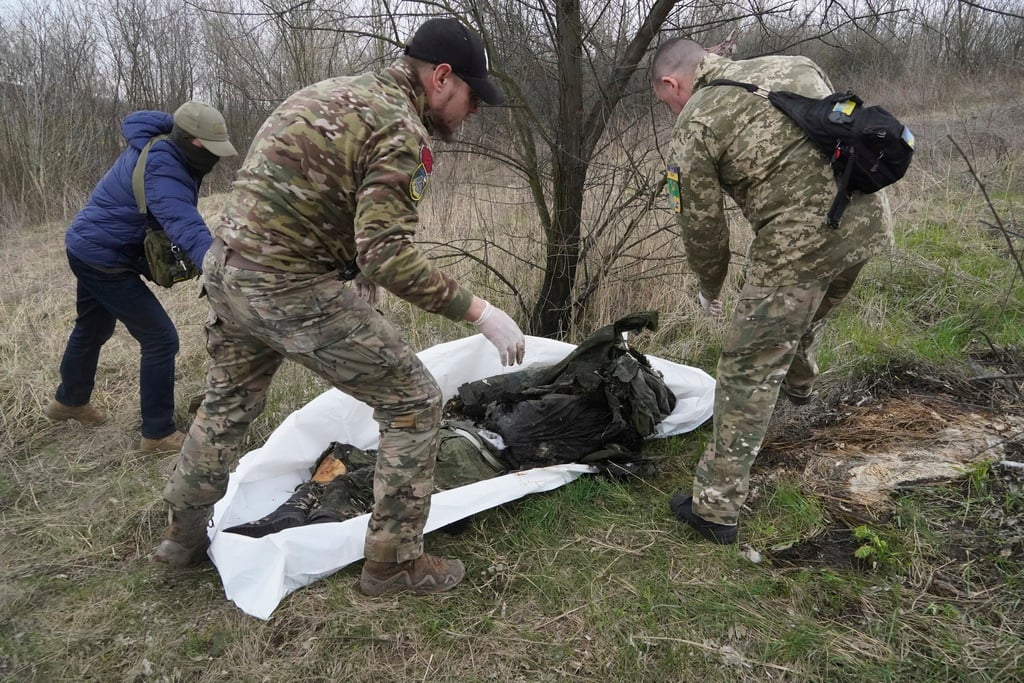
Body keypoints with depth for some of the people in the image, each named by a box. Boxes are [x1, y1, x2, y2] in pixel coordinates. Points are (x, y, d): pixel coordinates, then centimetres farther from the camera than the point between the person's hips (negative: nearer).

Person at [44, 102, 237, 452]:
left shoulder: (151, 142, -5)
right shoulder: (163, 174, -33)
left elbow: (134, 120, 21)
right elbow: (188, 230, -49)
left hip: (90, 247, 10)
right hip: (103, 258, -10)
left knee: (93, 328, 29)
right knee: (161, 339, -10)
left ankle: (69, 401, 52)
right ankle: (158, 433, 0)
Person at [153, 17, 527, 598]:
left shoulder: (330, 92, 14)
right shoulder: (401, 131, -13)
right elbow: (389, 257, -23)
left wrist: (355, 268, 17)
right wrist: (478, 310, -17)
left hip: (226, 266, 9)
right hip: (292, 289, -9)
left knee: (228, 407, 28)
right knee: (413, 403, 2)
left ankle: (185, 537, 46)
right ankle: (394, 562, 12)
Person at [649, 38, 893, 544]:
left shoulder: (693, 128, -2)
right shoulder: (793, 65, 17)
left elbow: (702, 229, 3)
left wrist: (710, 290, 21)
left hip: (799, 239, -7)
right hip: (869, 217, 8)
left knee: (749, 371, 3)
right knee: (809, 310, 35)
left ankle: (716, 507, 10)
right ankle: (799, 382, 64)